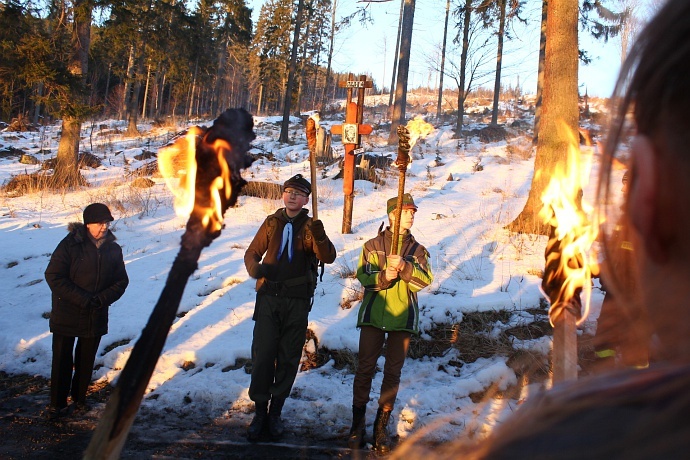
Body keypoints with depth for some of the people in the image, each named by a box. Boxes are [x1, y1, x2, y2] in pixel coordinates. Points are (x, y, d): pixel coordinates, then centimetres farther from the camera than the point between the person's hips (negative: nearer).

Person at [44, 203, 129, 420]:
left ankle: (79, 397, 31)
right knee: (62, 361, 3)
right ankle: (57, 405, 12)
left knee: (86, 361, 14)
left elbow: (121, 281, 5)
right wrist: (83, 299, -20)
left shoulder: (113, 249, 2)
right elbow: (53, 276, -15)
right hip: (66, 315, -4)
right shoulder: (70, 245, -12)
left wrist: (102, 299, -14)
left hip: (96, 318, 4)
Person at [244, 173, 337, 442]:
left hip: (297, 302, 0)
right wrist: (255, 269, -13)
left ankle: (276, 412, 18)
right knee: (262, 354, -4)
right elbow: (252, 252, 9)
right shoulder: (272, 223, 6)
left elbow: (328, 257, -12)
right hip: (269, 298, 1)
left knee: (288, 358, 6)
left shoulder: (310, 227, 1)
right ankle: (260, 411, 8)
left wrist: (319, 236, -31)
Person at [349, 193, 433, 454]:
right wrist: (384, 276, -22)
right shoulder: (372, 245, 6)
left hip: (403, 318, 1)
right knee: (365, 369, -1)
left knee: (393, 373, 5)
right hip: (373, 316, -1)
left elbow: (425, 280, -6)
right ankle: (358, 423, 10)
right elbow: (363, 276, -4)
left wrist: (404, 267, -22)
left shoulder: (418, 250, 9)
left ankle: (381, 425, 15)